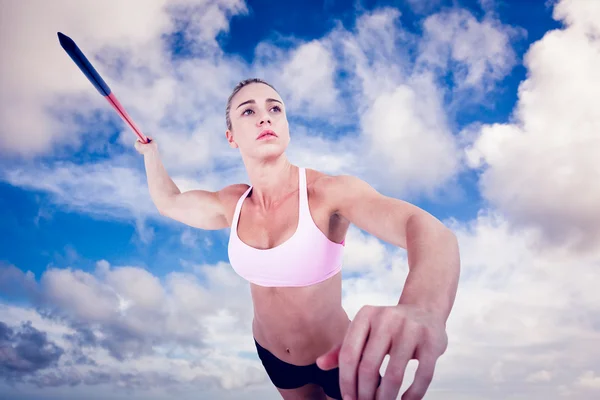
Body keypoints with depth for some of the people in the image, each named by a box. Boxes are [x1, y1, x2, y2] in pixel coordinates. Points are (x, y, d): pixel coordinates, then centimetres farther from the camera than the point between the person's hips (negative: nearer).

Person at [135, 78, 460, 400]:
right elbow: (168, 201, 13)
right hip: (273, 356, 5)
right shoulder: (231, 204, -9)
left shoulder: (330, 191, -26)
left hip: (338, 359, -5)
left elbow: (429, 230, -45)